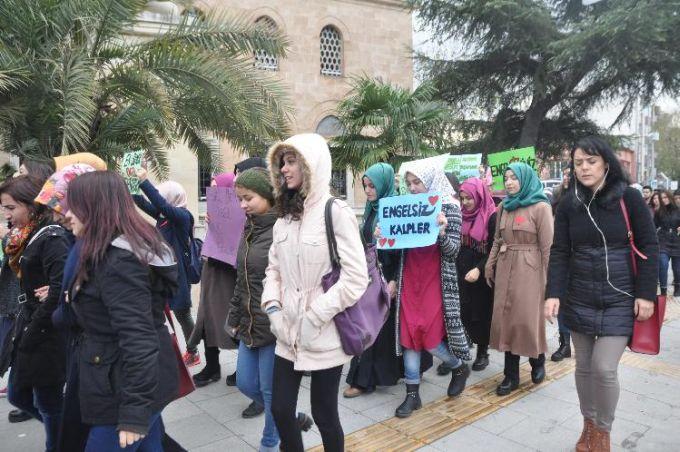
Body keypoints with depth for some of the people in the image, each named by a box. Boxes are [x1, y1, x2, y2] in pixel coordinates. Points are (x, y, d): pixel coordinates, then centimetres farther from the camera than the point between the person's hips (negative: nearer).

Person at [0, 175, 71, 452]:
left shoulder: (52, 238, -19)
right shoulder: (26, 238, 10)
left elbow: (60, 291, -26)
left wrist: (32, 333, -19)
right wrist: (23, 331, 9)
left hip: (48, 338, -9)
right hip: (30, 333, 9)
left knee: (48, 404, 6)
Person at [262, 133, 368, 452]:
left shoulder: (336, 213, -11)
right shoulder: (284, 217, 10)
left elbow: (356, 279, -16)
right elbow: (274, 269, 13)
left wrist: (314, 318, -16)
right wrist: (272, 307, -3)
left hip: (324, 336, -6)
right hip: (288, 335, 6)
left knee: (324, 414, 8)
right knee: (280, 409, 12)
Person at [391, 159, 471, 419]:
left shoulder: (449, 207, -5)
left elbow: (453, 250, -8)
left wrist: (442, 233, -27)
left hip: (435, 282, -4)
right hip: (409, 280, 4)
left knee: (430, 338, -3)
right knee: (408, 334, 3)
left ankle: (459, 367, 28)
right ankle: (412, 393, 15)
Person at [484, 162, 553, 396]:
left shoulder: (540, 207, -8)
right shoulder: (504, 207, 11)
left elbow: (547, 246, -10)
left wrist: (548, 277, -11)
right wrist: (490, 265, 11)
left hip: (529, 269, -6)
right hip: (505, 268, 6)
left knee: (528, 318, 0)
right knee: (506, 318, 6)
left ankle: (538, 361, 30)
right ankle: (511, 375, 16)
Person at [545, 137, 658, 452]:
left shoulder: (629, 198, -5)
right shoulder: (569, 204, 1)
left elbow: (649, 247, -3)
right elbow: (559, 253, 0)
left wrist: (645, 294, -8)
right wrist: (554, 294, -10)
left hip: (620, 300, -2)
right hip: (579, 300, 3)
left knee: (604, 368, -7)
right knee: (584, 366, 11)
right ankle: (588, 424, 33)